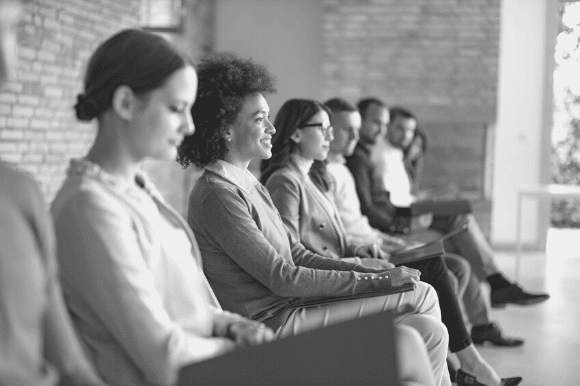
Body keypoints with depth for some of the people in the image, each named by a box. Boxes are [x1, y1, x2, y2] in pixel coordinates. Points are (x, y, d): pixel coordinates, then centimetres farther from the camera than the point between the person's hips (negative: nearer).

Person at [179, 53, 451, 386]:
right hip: (273, 324, -9)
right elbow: (282, 278, -17)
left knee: (427, 330, -2)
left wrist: (376, 271, 2)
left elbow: (298, 255, 14)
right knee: (421, 298, -10)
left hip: (290, 308, 9)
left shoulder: (248, 183, 15)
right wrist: (377, 281, -13)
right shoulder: (217, 194, -15)